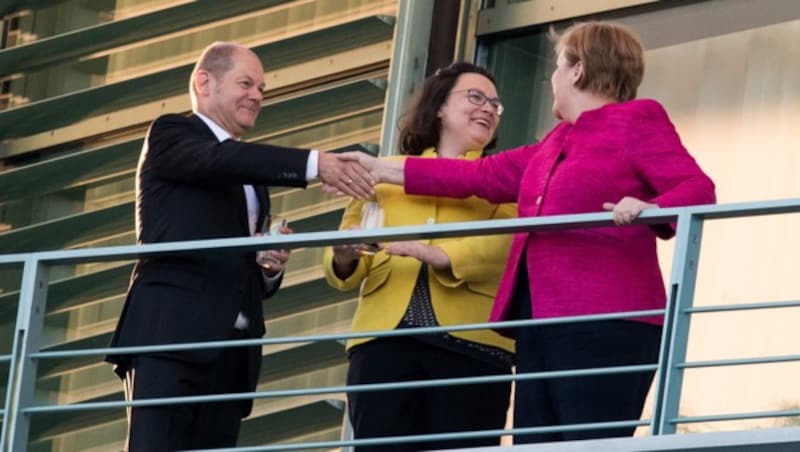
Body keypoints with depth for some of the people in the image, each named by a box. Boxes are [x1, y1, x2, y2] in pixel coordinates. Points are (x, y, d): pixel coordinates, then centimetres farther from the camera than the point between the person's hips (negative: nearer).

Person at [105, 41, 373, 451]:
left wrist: (272, 267, 8)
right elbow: (222, 161, -17)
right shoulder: (172, 134, 6)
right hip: (172, 338, -7)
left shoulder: (251, 177, 28)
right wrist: (315, 163, -26)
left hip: (230, 352, 7)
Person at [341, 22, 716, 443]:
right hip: (544, 326, 9)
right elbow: (485, 175, 34)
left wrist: (651, 211, -31)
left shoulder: (636, 120, 1)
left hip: (604, 325, -9)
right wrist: (385, 171, 36)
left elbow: (698, 188, -9)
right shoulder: (559, 140, 28)